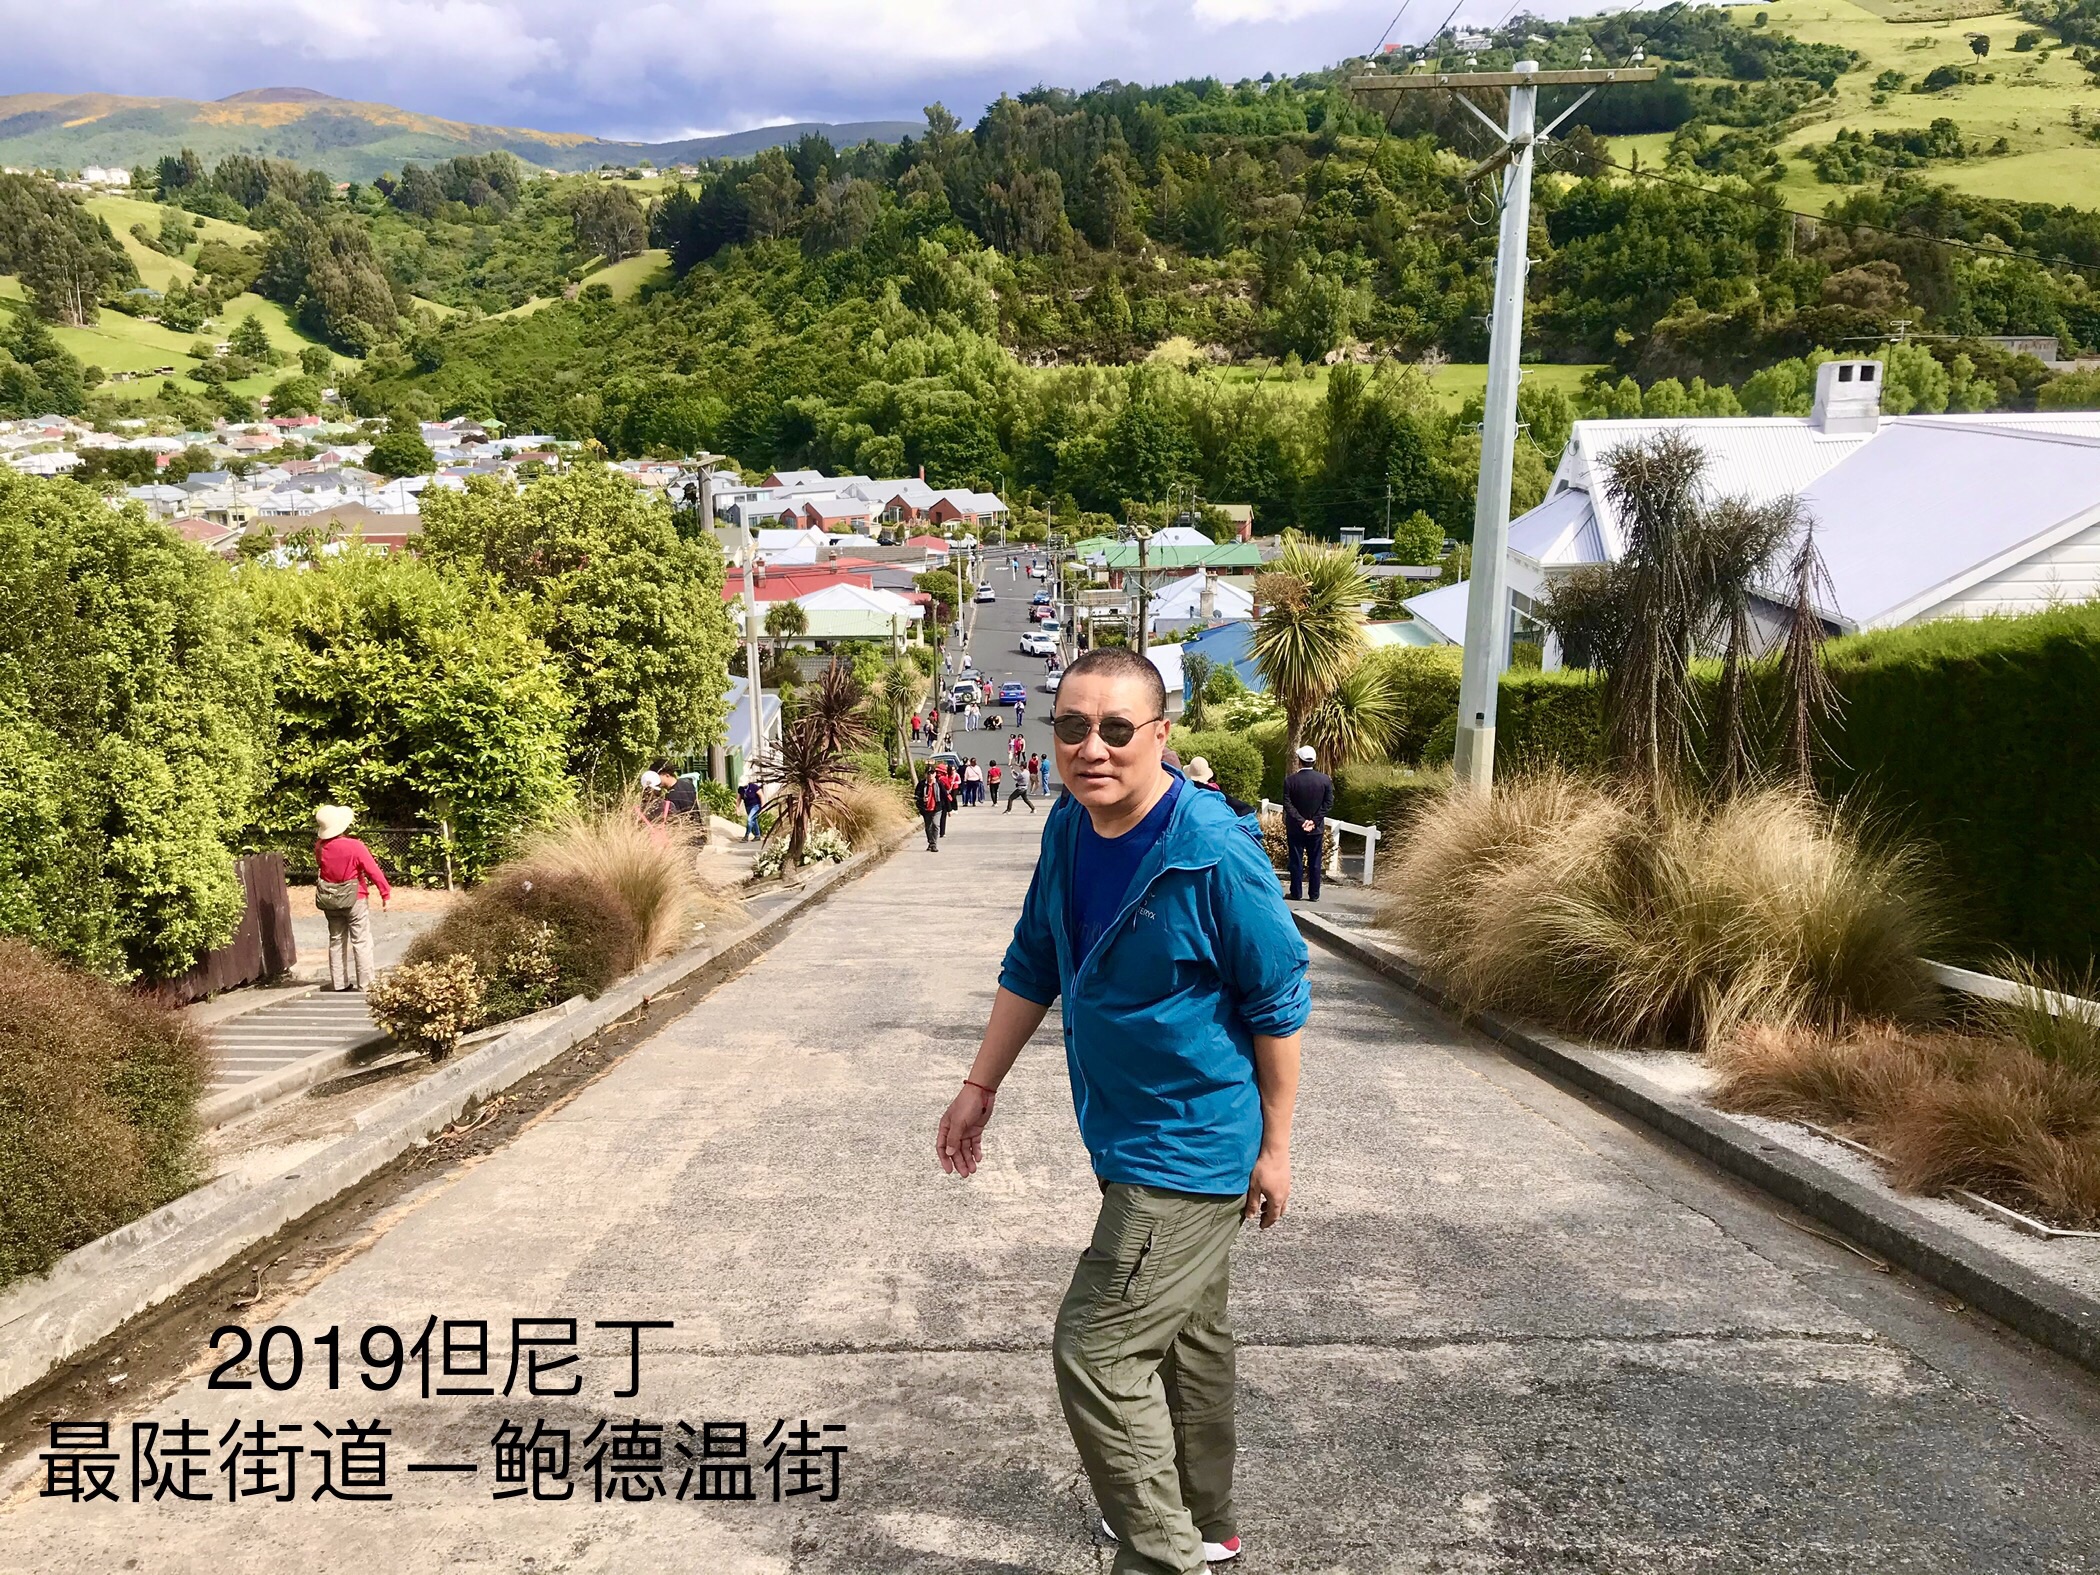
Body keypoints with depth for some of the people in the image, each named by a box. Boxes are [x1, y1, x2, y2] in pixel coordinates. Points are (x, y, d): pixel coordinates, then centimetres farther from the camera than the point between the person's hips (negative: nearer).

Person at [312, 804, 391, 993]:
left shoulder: (320, 846, -6)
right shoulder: (354, 846, -20)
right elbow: (374, 871, -16)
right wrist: (386, 893, -7)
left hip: (329, 901, 5)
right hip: (354, 899, -5)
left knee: (336, 941, 14)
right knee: (361, 942, 2)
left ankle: (339, 984, 18)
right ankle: (365, 984, 2)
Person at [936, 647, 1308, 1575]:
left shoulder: (1214, 853, -24)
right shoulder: (1068, 831, -2)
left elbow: (1279, 1001, -16)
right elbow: (1033, 967, 9)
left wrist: (1274, 1144, -11)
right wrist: (980, 1087, 11)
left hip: (1191, 1147, -8)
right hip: (1131, 1139, 8)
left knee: (1097, 1352, -8)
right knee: (1188, 1334, 23)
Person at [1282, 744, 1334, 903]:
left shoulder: (1290, 780, -12)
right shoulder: (1325, 779, -6)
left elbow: (1287, 805, -13)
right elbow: (1328, 803, -6)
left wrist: (1301, 821, -12)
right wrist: (1314, 821, -7)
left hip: (1295, 828, -1)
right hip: (1317, 828, 1)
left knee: (1296, 862, 7)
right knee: (1314, 862, 9)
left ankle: (1295, 893, 12)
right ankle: (1314, 894, 12)